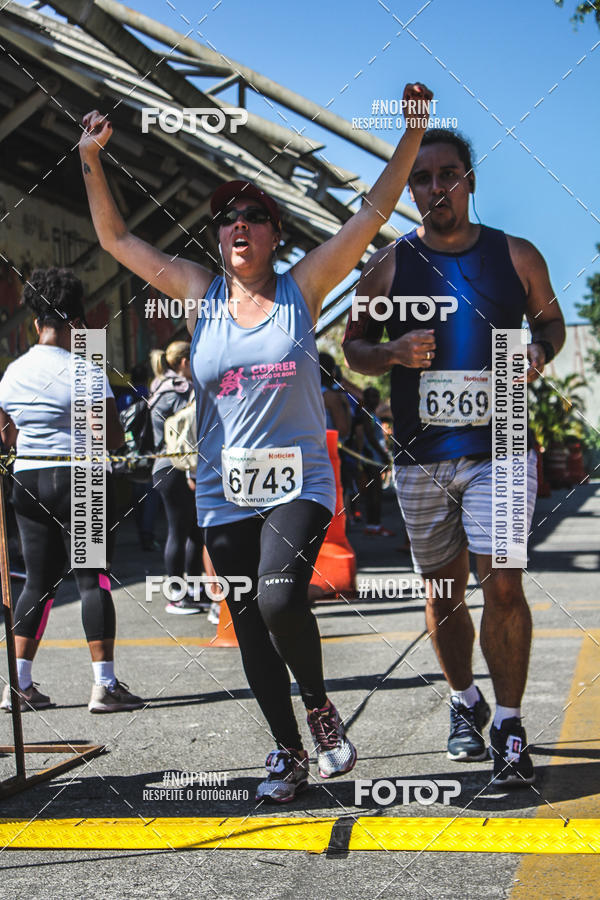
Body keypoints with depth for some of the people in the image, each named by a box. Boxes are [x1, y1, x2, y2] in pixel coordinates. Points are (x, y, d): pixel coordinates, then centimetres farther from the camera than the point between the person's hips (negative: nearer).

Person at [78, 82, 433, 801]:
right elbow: (116, 239, 10)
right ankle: (288, 754, 20)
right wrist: (91, 163, 4)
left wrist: (412, 134, -5)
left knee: (279, 597, -25)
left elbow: (373, 212, 0)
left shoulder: (302, 288, 2)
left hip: (298, 483, -3)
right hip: (224, 493, 3)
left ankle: (320, 707, 2)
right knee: (251, 629, 5)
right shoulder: (202, 295, 7)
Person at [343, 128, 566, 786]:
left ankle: (509, 726, 0)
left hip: (499, 444, -1)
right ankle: (464, 704, 31)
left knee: (502, 584, -12)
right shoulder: (388, 266, 3)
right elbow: (353, 345, 9)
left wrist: (540, 351, -6)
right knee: (443, 590, 11)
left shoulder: (517, 257, 3)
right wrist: (393, 353, -12)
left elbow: (550, 318, 16)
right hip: (421, 454, 2)